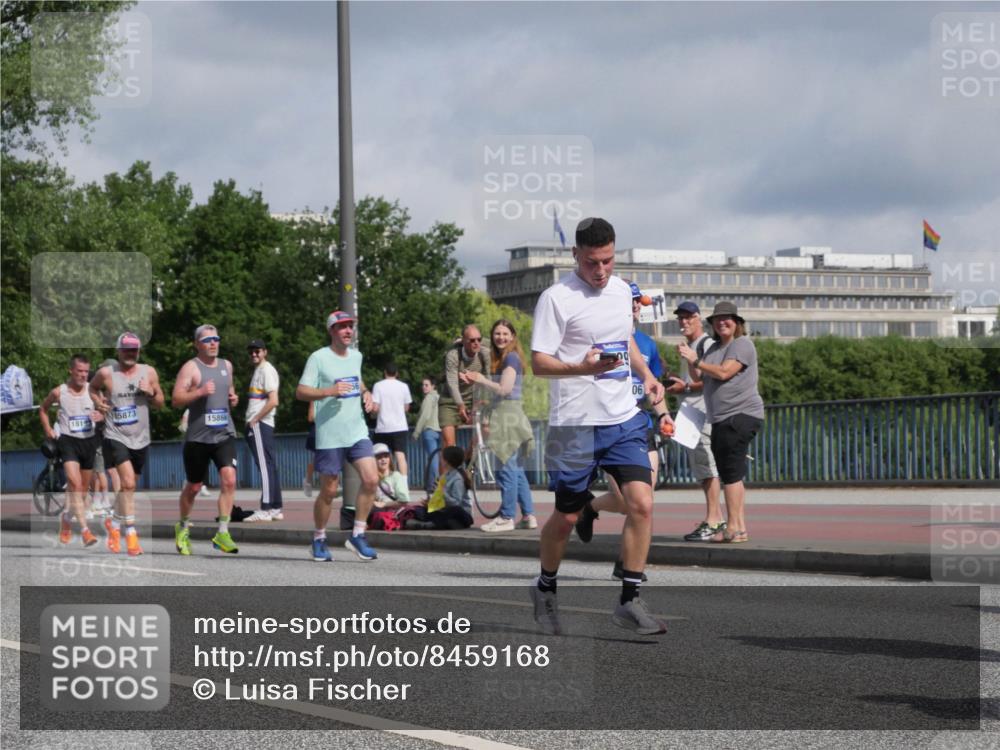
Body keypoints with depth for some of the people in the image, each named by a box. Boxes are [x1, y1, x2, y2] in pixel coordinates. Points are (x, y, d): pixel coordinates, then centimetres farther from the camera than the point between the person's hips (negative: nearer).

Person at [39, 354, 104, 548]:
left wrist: (101, 416, -18)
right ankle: (85, 530, -26)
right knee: (74, 483, -21)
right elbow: (43, 409, 14)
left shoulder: (92, 391, -3)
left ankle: (66, 520, 38)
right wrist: (47, 429, 3)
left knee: (83, 488, 14)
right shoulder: (58, 392, -4)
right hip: (68, 440, -3)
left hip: (89, 440, 3)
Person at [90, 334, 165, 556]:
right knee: (127, 484, -20)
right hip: (116, 437, -4)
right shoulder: (106, 373, -4)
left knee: (128, 487, 16)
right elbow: (92, 388, 16)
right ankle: (131, 534, -16)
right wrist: (99, 401, -3)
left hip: (140, 439, 4)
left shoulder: (149, 372, 3)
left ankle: (114, 523, 39)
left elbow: (161, 403, 10)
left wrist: (150, 393, -10)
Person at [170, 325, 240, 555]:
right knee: (193, 487, 8)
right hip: (198, 436, -3)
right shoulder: (191, 367, -4)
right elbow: (176, 400, -11)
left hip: (225, 434, 3)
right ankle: (183, 528, 32)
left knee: (229, 479, -17)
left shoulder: (226, 366, 14)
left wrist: (233, 399, 9)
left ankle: (222, 533, -15)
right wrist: (200, 391, -24)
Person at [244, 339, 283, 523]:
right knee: (269, 466, 10)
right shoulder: (258, 371, 21)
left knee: (265, 465, -11)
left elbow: (273, 401, -19)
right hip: (255, 424, 10)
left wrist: (255, 420, -15)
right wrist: (251, 421, 14)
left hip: (260, 425, -10)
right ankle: (275, 509, 13)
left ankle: (265, 510, -14)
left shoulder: (267, 370, -10)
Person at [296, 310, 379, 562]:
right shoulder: (319, 358, -7)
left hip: (357, 432, 5)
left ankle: (357, 536, 1)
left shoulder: (356, 356, 13)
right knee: (329, 491, 1)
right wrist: (330, 391, -23)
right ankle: (319, 540, 21)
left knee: (371, 479, -11)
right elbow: (301, 392, -10)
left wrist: (366, 394, 10)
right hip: (329, 436, -5)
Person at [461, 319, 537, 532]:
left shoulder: (511, 358, -10)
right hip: (505, 415, 10)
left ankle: (506, 518, -6)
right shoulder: (502, 358, 19)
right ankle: (528, 516, 13)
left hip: (508, 415, -10)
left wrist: (482, 379, -6)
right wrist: (476, 380, 10)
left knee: (507, 468, -8)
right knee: (516, 470, 11)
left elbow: (504, 389, -17)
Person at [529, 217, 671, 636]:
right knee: (566, 516, 6)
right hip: (575, 424, -5)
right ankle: (545, 589, 31)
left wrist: (646, 376, 11)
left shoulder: (621, 290, 10)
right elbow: (539, 363, -13)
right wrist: (583, 368, -30)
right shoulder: (557, 298, -10)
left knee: (642, 503, -11)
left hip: (624, 418, 5)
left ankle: (629, 601, -4)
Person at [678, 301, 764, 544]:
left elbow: (723, 372, -17)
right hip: (722, 419, 10)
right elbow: (699, 377, 18)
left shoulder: (742, 344, -7)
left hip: (741, 414, -10)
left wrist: (695, 360, -9)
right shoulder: (715, 348, 21)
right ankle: (740, 527, 13)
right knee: (730, 473, 10)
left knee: (731, 472, -13)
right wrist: (689, 359, 2)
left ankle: (733, 527, -14)